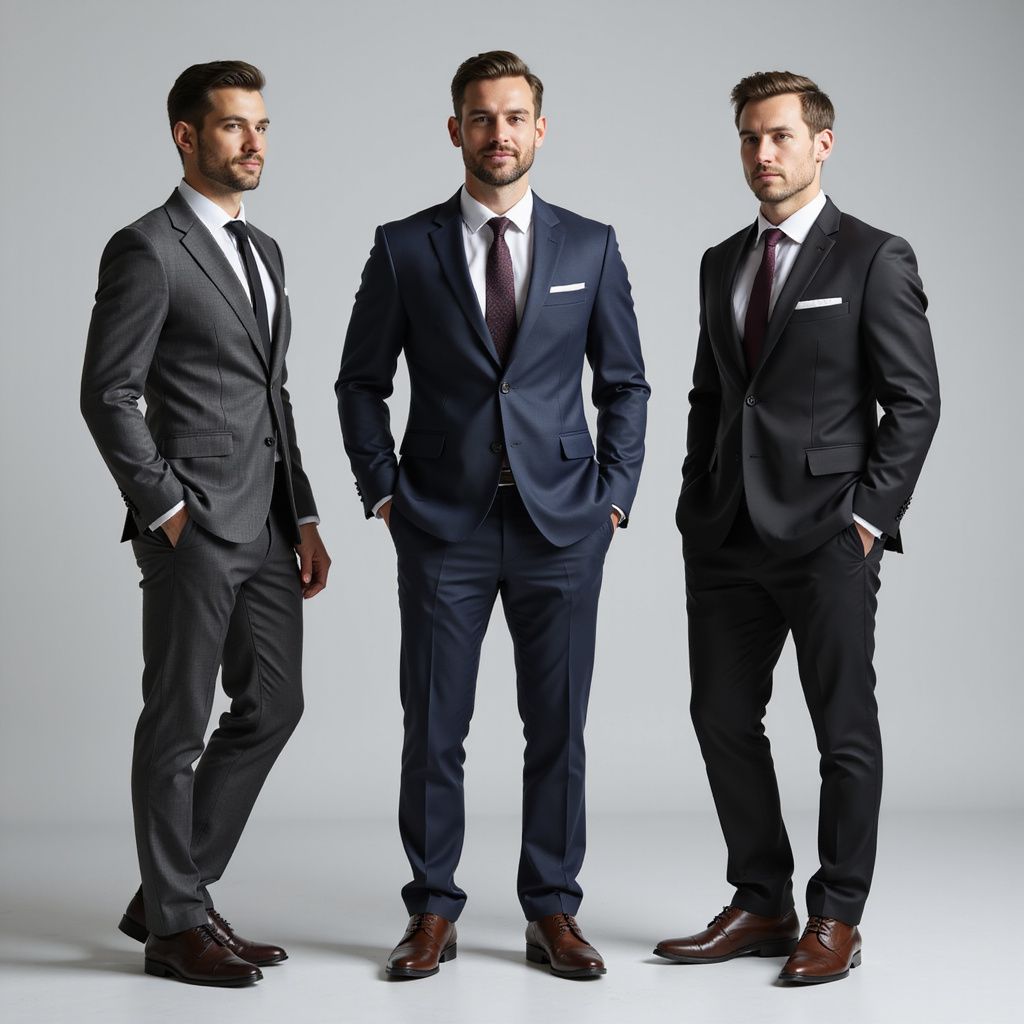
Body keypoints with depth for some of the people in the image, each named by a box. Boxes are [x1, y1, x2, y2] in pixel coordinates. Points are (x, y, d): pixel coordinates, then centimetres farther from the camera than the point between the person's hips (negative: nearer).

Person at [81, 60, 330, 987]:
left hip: (269, 528, 8)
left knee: (272, 706, 11)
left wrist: (305, 516, 14)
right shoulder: (147, 250, -8)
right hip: (195, 529, -8)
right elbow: (107, 396, -12)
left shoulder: (263, 250, 18)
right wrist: (168, 512, -14)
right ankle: (176, 925, 13)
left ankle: (171, 891, 23)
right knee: (178, 724, 2)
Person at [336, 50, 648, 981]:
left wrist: (613, 495, 2)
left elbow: (625, 383, 11)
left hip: (561, 527, 1)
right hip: (443, 529, -1)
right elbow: (361, 384, 8)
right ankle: (433, 914, 16)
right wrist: (385, 494, 0)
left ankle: (553, 912, 17)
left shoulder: (589, 246, 6)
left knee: (558, 728, 5)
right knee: (433, 730, 3)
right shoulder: (404, 249, 3)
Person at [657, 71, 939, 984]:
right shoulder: (723, 263, 15)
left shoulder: (874, 259, -3)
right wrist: (697, 508, 11)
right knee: (724, 720, 8)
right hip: (727, 536, 6)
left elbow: (915, 401, -6)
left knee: (845, 732, 2)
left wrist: (868, 516, -11)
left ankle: (837, 919, 12)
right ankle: (761, 906, 20)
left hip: (827, 535, -6)